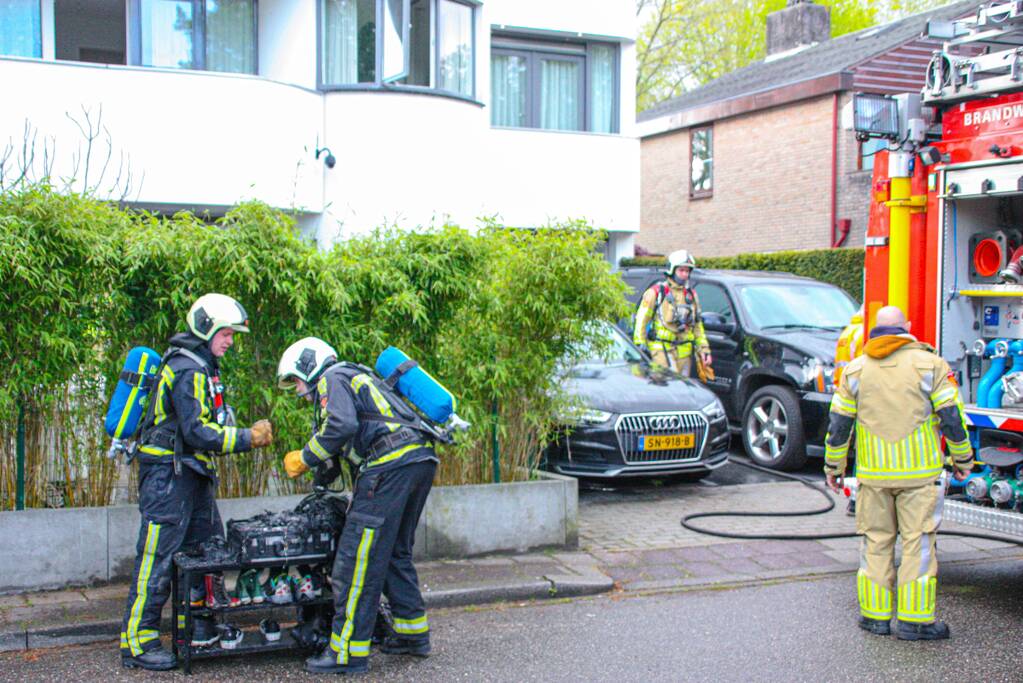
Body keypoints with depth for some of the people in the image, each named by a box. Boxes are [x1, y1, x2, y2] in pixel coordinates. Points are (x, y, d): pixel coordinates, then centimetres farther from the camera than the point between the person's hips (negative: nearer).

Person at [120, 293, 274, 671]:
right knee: (158, 557, -7)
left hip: (192, 473, 11)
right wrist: (248, 438, -19)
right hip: (169, 473, -10)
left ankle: (200, 629, 23)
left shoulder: (202, 366, 16)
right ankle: (137, 642, -1)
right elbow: (198, 431, -23)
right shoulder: (187, 369, -16)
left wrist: (248, 435, 8)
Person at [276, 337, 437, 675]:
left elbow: (342, 425, -15)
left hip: (392, 463, -10)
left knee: (358, 558, -7)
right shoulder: (356, 377, 32)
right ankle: (414, 633, 26)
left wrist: (304, 459, -4)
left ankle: (349, 652, -6)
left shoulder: (331, 378, 4)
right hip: (422, 459, 10)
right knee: (395, 552, 20)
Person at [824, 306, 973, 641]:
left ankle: (875, 615, 14)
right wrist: (963, 459, 10)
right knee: (918, 541, 3)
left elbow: (838, 424, 6)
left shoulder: (856, 369, 5)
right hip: (920, 472, -2)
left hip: (873, 474, 2)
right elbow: (952, 416, -3)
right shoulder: (929, 364, -2)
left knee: (876, 541, 10)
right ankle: (914, 619, 3)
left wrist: (833, 467, 15)